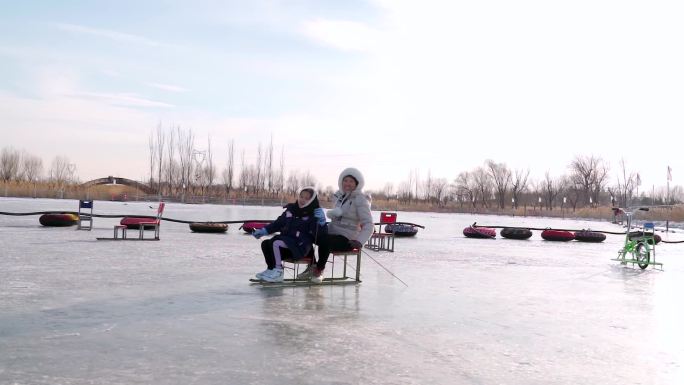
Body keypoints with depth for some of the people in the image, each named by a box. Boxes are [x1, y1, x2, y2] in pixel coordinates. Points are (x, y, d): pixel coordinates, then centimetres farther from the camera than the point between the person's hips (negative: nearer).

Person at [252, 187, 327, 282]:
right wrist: (264, 231, 11)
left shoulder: (314, 213, -5)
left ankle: (278, 272, -14)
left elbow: (320, 233, -11)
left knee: (276, 243, -26)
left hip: (301, 245, -7)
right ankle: (271, 269, 8)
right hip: (286, 240, 7)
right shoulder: (291, 209, 12)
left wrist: (320, 222, -29)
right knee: (265, 244, -5)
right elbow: (278, 223, 18)